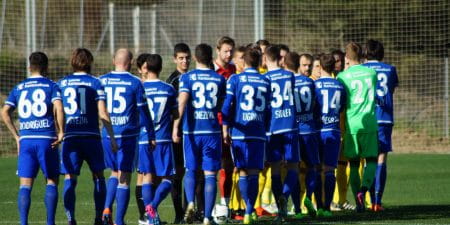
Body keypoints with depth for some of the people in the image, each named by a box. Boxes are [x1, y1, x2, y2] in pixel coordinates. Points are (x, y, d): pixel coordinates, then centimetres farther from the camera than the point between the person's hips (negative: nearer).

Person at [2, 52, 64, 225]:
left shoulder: (19, 88, 12)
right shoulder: (51, 86, 2)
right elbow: (58, 108, -15)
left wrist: (16, 136, 10)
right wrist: (61, 132, -6)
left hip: (25, 140, 2)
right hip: (47, 140, -2)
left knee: (25, 185, 2)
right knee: (52, 181, 9)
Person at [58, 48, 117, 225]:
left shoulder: (61, 84, 9)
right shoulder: (95, 83, 2)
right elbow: (102, 113, -5)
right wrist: (112, 137, -3)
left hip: (69, 137, 1)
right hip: (91, 136, -1)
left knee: (70, 179, 0)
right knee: (98, 176, 13)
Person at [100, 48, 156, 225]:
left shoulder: (102, 81, 4)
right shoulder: (134, 82, -4)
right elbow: (143, 111, -3)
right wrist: (151, 136, 5)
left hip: (107, 135, 3)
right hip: (128, 134, -3)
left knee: (114, 173, 21)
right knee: (124, 178, 1)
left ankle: (107, 208, 2)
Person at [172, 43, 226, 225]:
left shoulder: (187, 77, -1)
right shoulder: (219, 79, 6)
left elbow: (182, 102, -14)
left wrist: (176, 126, -18)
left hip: (192, 130, 0)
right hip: (212, 131, 0)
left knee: (190, 170, 15)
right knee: (210, 174, 2)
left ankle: (190, 203, -10)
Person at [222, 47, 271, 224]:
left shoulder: (235, 79, 1)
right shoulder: (265, 82, 9)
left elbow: (227, 106, -3)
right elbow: (268, 110, 13)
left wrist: (225, 130, 1)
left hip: (239, 132, -2)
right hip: (259, 133, 2)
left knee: (243, 172, 2)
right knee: (254, 173, 4)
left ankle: (248, 209, -9)